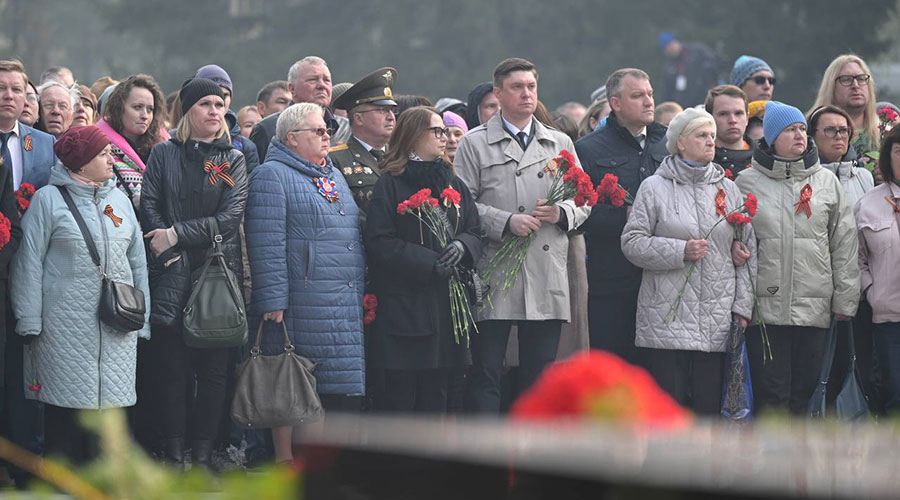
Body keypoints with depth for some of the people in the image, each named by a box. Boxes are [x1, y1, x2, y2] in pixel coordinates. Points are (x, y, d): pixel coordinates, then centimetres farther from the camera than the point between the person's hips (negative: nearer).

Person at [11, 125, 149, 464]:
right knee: (66, 410, -4)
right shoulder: (49, 200, 0)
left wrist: (141, 321, 13)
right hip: (65, 329, -4)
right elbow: (29, 263, -2)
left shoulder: (119, 201, 15)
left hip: (117, 332, 4)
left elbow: (138, 262, 18)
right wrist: (30, 323, -8)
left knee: (110, 406, 1)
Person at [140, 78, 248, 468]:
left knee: (214, 369, -2)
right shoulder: (164, 154, 10)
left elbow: (230, 217, -3)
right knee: (172, 367, -3)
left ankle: (203, 454, 3)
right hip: (173, 275, 0)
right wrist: (174, 255, -12)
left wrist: (176, 235, -10)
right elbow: (149, 207, 1)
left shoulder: (233, 160, 9)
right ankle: (173, 454, 1)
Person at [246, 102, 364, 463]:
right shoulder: (272, 176, -4)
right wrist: (274, 301, -19)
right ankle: (285, 464, -3)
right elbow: (267, 244, -12)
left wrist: (364, 294, 22)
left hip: (346, 306, 8)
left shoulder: (334, 176, 23)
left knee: (336, 389, 6)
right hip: (301, 305, -8)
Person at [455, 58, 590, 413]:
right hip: (494, 276, -3)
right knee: (485, 373, -4)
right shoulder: (475, 144, 5)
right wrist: (506, 221, -15)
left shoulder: (560, 144, 17)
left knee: (540, 371, 6)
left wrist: (562, 212, -5)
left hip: (547, 278, 3)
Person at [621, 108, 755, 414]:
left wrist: (742, 305, 4)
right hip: (668, 317, -3)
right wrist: (679, 251, -13)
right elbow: (632, 242, -3)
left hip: (717, 319, 3)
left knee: (709, 400, 1)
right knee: (670, 400, -4)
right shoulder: (655, 187, 3)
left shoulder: (729, 190, 13)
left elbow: (747, 250, 11)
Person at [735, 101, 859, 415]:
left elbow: (845, 244, 10)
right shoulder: (747, 182, 3)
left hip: (814, 306, 2)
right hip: (765, 306, -2)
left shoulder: (827, 182, 9)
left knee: (803, 393, 6)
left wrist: (845, 300, 6)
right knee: (771, 395, -6)